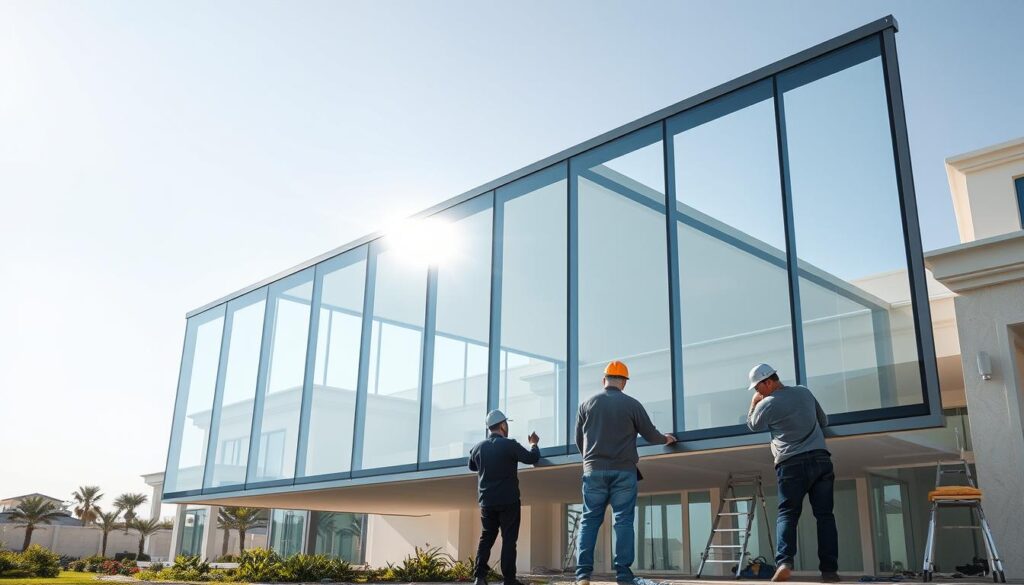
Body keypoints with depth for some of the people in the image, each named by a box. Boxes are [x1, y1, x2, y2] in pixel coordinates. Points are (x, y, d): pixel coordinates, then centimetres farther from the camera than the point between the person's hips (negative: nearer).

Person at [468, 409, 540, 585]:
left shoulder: (478, 447, 4)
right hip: (508, 501, -4)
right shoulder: (509, 445, -11)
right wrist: (534, 444, 15)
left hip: (486, 501, 5)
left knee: (486, 537, 12)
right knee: (509, 539, 0)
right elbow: (532, 458, -4)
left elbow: (472, 466, 23)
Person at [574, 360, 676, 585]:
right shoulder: (632, 404, -2)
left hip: (594, 470, 2)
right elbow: (651, 435, 6)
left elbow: (578, 440, 12)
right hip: (623, 471, -2)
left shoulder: (587, 404, 5)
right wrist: (665, 439, 28)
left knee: (589, 520, 4)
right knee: (623, 521, 1)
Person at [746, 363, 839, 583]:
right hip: (821, 459, 4)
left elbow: (753, 426, 17)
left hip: (792, 464, -4)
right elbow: (824, 422, 26)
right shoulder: (805, 392, 15)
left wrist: (754, 403, 27)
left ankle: (784, 562, -19)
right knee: (824, 515, 3)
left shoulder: (768, 404, -2)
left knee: (787, 514, -1)